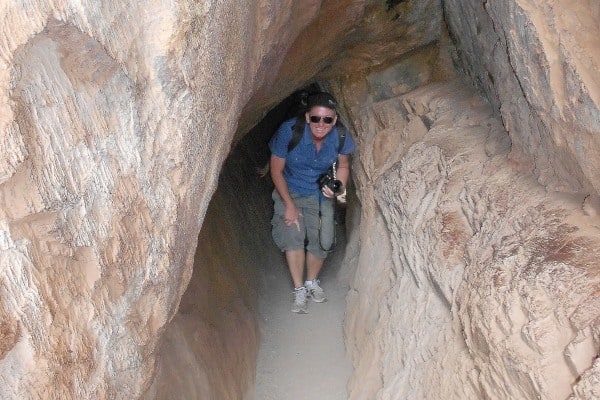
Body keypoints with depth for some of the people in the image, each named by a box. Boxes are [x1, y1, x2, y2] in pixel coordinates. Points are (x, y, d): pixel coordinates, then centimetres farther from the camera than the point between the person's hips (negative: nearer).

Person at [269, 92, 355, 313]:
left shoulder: (341, 137, -22)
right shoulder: (289, 131, -29)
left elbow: (343, 165, 0)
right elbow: (276, 170, -15)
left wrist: (339, 187, -20)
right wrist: (289, 205, -16)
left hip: (321, 193, 2)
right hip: (289, 191, -2)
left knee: (323, 240, -4)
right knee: (293, 235, -17)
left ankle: (312, 282, 24)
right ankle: (299, 290, 0)